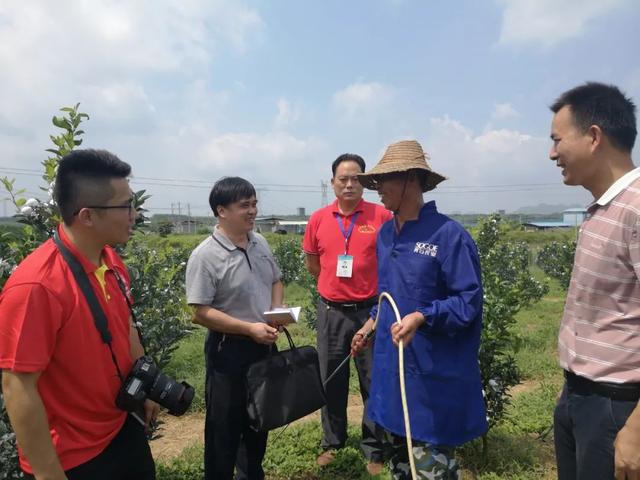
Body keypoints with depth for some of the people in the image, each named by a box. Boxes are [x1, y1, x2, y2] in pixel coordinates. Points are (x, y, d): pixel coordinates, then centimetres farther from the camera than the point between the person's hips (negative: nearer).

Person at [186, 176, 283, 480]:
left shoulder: (260, 243, 2)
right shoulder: (205, 256, -19)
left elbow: (275, 281, 15)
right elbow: (201, 313, -20)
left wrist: (277, 309, -5)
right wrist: (249, 328, -24)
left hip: (265, 345, 7)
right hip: (229, 349, -7)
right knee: (225, 427, 8)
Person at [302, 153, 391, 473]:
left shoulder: (382, 216, -7)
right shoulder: (318, 219, 0)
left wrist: (371, 287, 0)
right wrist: (336, 285, 11)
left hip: (370, 311, -2)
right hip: (331, 312, 2)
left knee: (375, 383, 8)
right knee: (331, 381, 15)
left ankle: (374, 450, 26)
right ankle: (332, 442, 35)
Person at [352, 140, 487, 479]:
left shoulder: (448, 234, -17)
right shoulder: (386, 233, 7)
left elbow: (469, 301, -17)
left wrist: (422, 317, -29)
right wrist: (371, 324, 16)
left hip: (432, 372, -7)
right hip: (390, 364, 8)